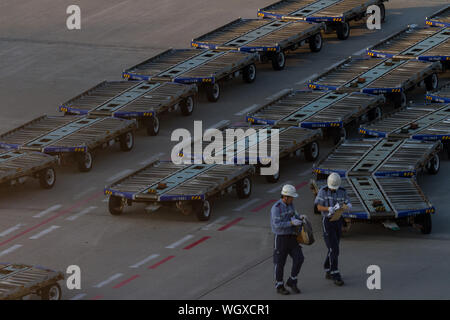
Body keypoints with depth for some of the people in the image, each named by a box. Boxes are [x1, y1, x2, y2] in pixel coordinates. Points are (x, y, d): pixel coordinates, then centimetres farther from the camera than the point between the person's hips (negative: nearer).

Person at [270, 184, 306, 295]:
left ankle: (292, 282, 14)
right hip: (281, 237, -7)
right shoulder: (276, 208, -21)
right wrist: (292, 223, -29)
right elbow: (277, 225, -26)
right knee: (280, 263, 4)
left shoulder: (290, 204, 4)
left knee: (299, 259, -3)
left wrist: (299, 217, -1)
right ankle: (279, 287, 18)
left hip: (291, 237, 7)